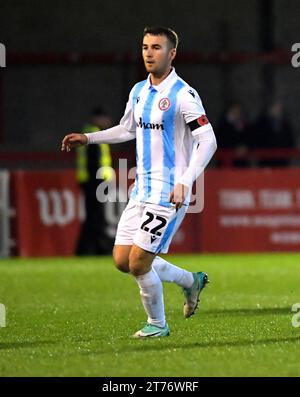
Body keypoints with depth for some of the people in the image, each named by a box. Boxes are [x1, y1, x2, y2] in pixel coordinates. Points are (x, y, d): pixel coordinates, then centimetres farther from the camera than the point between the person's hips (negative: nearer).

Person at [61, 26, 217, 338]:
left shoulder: (183, 95, -13)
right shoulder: (138, 91, 11)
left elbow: (208, 141, -16)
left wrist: (184, 183, -25)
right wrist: (88, 138, 18)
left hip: (169, 193, -8)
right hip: (141, 190, 8)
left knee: (139, 263, -9)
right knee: (122, 260, 6)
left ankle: (157, 324, 14)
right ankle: (191, 281, 26)